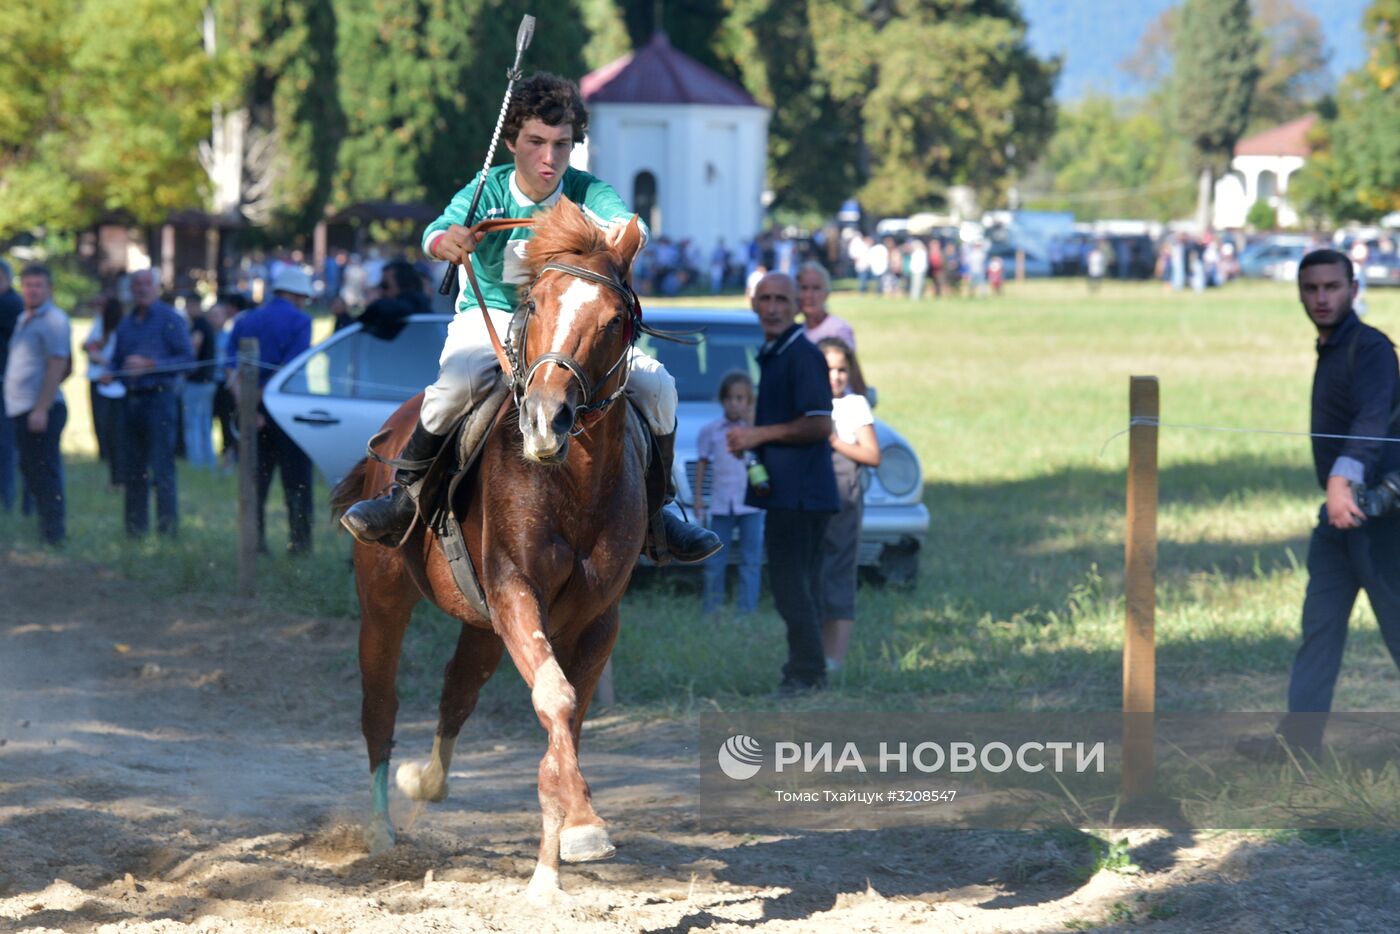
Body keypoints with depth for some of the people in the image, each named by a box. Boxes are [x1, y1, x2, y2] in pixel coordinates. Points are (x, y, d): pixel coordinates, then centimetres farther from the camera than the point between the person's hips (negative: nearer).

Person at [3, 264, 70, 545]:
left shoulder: (54, 320, -9)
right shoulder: (23, 320, 18)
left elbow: (57, 367, -16)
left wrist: (41, 409, -21)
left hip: (41, 410, -9)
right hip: (20, 409, 9)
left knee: (44, 472, -9)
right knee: (30, 470, 11)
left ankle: (53, 535, -7)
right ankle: (46, 531, 17)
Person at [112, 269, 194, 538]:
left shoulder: (169, 319, -2)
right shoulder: (126, 323, 17)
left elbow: (187, 358, -7)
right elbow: (117, 361, 23)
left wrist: (149, 364, -14)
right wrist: (110, 373, 0)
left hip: (160, 397, -7)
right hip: (133, 399, 7)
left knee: (161, 466, -10)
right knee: (133, 467, 8)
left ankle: (167, 528, -8)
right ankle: (135, 528, 14)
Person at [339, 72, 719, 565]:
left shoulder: (587, 193, -8)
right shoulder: (488, 192, -11)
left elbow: (630, 225, -28)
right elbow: (439, 230, -30)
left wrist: (619, 233, -54)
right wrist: (447, 241, -56)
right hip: (489, 317, -2)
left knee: (656, 385, -17)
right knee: (460, 382, -36)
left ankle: (652, 512, 3)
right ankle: (407, 494, -14)